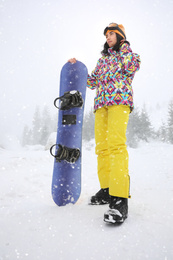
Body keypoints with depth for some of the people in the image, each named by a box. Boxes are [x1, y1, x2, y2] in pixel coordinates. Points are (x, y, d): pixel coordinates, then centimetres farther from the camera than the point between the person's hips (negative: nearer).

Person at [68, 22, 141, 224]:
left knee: (116, 143, -25)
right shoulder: (103, 58, 32)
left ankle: (120, 198, -31)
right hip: (101, 103, 7)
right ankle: (106, 190, 3)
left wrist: (124, 50, 7)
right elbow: (92, 82, 31)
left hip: (120, 100, -6)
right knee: (102, 146, -3)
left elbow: (132, 67, -4)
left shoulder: (128, 52, 18)